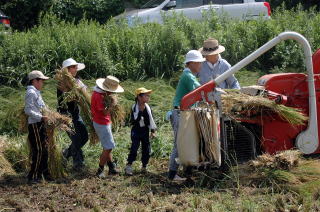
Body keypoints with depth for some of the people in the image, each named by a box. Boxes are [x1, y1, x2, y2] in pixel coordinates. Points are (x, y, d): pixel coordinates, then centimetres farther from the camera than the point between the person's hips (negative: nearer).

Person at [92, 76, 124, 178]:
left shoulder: (101, 93, 5)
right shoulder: (99, 96, -26)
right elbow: (105, 112, -25)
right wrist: (112, 104, -17)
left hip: (104, 122, 11)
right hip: (102, 124, -11)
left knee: (108, 147, 17)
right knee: (108, 147, -6)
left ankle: (111, 167, 25)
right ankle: (100, 171, 1)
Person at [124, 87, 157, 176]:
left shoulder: (148, 108, 1)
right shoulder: (134, 108, -13)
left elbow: (151, 119, 9)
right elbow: (134, 121, -20)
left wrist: (153, 131, 7)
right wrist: (140, 112, -25)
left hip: (145, 131, 5)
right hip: (136, 131, -5)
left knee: (146, 149, 6)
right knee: (134, 148, -13)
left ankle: (144, 167, 20)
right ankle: (128, 167, -9)